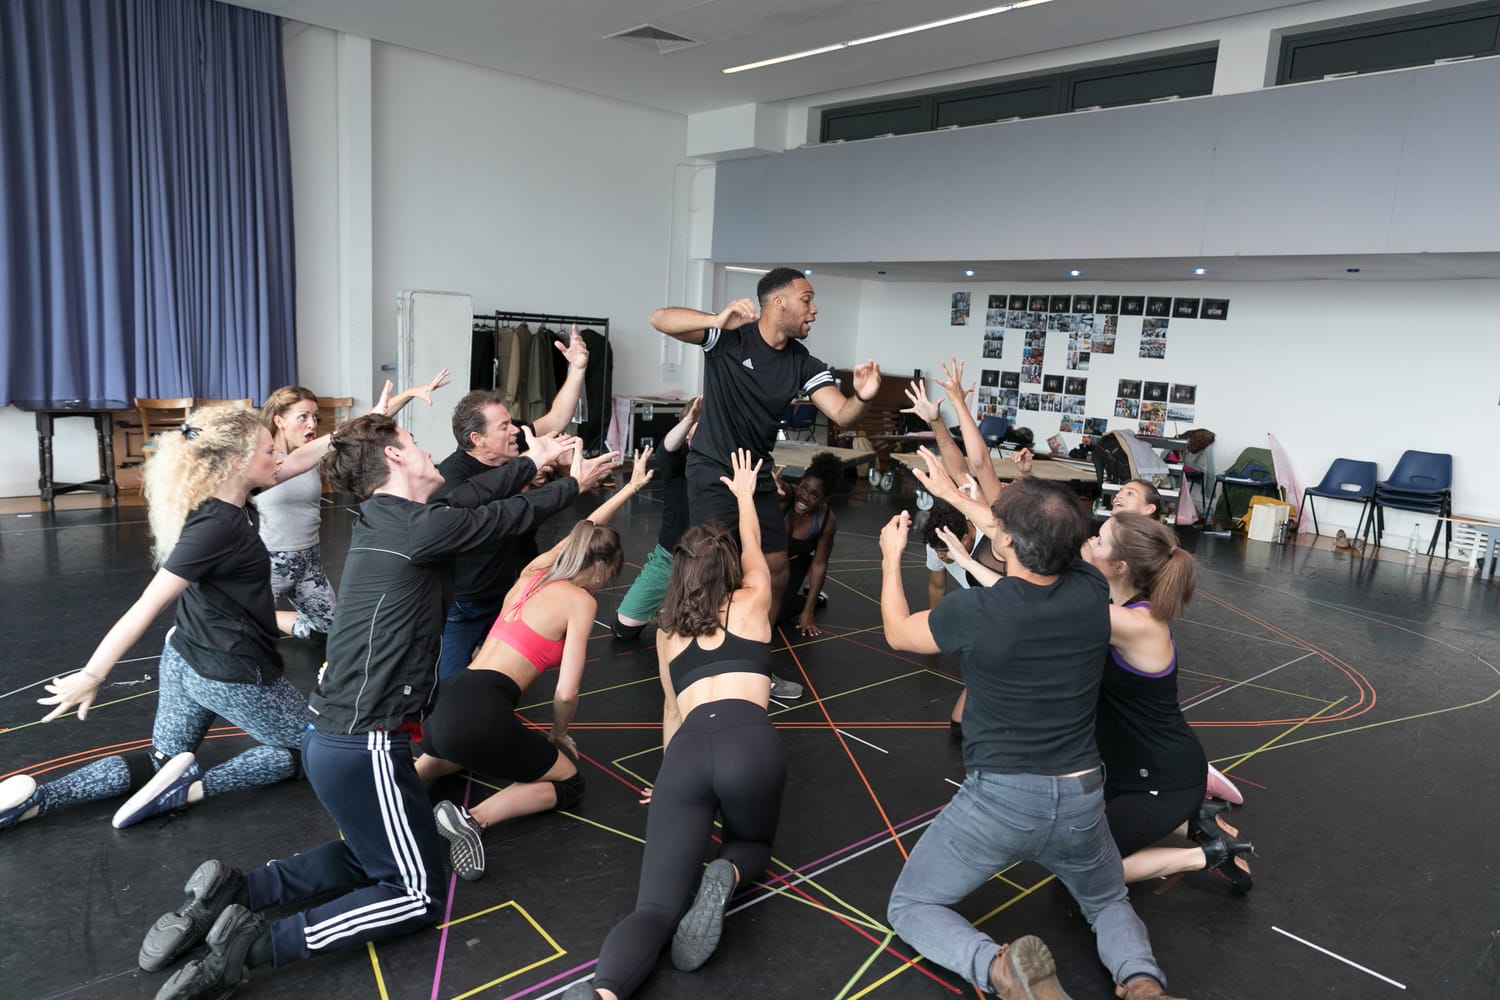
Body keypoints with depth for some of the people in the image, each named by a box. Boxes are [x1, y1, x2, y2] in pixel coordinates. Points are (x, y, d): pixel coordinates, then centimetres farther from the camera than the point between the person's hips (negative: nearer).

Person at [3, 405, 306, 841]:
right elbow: (147, 606, -25)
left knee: (160, 762, 24)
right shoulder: (217, 526, -26)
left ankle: (36, 799, 8)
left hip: (183, 660, 8)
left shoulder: (229, 503, -1)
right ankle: (193, 786, -4)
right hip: (232, 676, -8)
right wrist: (92, 676, -21)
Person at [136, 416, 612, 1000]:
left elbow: (469, 496, 19)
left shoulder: (381, 518, 8)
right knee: (420, 895, 4)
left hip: (337, 734, 9)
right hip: (365, 745, -9)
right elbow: (510, 516, -4)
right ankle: (257, 944, -5)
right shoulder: (419, 529, -17)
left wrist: (532, 460, 31)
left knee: (374, 858, 24)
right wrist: (574, 482, 14)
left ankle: (231, 894, 13)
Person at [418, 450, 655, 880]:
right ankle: (472, 820, -9)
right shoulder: (580, 600, -1)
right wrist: (559, 736, 17)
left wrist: (630, 487, 47)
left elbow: (582, 534, 37)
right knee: (568, 780, 16)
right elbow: (566, 694, -5)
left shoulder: (532, 573, 19)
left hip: (444, 699, 8)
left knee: (459, 747, 45)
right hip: (480, 714, -8)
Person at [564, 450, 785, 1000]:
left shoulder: (667, 630, 28)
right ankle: (724, 876, -7)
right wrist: (745, 494, 59)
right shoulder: (752, 602, 23)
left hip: (685, 749, 2)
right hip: (749, 743, -1)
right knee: (753, 845, 30)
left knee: (657, 906, -2)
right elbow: (752, 547, 43)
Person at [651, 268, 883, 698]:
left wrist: (862, 397, -34)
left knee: (776, 572, 9)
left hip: (758, 475, 6)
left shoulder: (803, 363, -1)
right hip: (713, 472, -6)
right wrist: (717, 320, -42)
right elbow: (660, 319, -24)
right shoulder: (729, 336, -14)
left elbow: (842, 415, -10)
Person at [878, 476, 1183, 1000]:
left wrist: (891, 556, 16)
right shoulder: (1092, 593, -8)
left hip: (1000, 797, -4)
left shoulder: (972, 611, -20)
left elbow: (897, 632, 2)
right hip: (1081, 798, 4)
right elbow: (1035, 545, 14)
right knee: (1108, 902, 33)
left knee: (911, 907, 16)